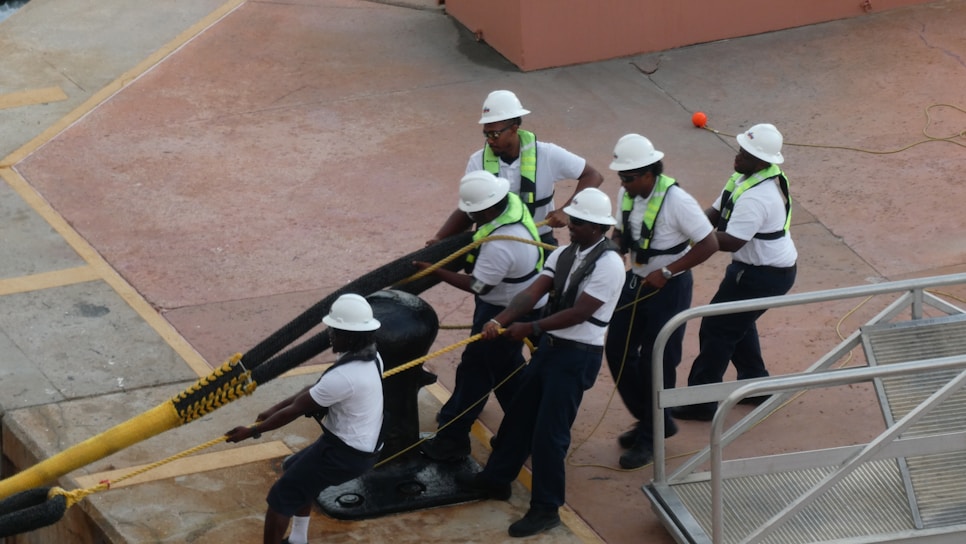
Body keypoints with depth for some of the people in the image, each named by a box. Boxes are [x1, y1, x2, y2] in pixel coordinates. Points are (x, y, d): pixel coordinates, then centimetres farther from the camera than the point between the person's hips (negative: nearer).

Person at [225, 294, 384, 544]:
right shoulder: (370, 358, -1)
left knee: (280, 498, -1)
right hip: (363, 446, 10)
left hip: (344, 453, -10)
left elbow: (296, 410, -19)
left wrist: (251, 431, -8)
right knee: (294, 469, 31)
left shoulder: (344, 376, -30)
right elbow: (315, 390, 8)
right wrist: (275, 409, 7)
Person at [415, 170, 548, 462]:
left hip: (507, 314, -10)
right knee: (506, 368, 21)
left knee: (475, 369, 0)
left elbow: (476, 286, -25)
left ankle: (452, 438, 9)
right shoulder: (511, 202, -9)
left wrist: (435, 271, -18)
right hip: (521, 304, 10)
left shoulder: (499, 246, -36)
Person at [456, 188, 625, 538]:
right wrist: (501, 321, -18)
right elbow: (533, 292, -3)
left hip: (578, 355, -8)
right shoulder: (564, 254, 6)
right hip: (550, 345, 8)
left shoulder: (608, 263, -18)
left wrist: (531, 328, -19)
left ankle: (546, 508, 7)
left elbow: (579, 313, -21)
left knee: (549, 430, -5)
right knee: (520, 414, 17)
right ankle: (496, 478, 35)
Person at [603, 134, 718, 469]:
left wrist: (666, 272, -22)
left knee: (656, 363, 0)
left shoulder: (676, 201, -24)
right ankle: (651, 421, 29)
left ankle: (649, 438, 16)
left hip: (669, 289, -7)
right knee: (618, 352, 10)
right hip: (635, 281, 7)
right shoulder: (626, 194, -3)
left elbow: (709, 244, -20)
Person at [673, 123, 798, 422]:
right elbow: (715, 212, 6)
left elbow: (731, 241, -31)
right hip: (774, 266, 10)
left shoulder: (756, 197, -30)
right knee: (738, 322, 26)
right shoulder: (746, 176, 2)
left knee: (717, 329, -2)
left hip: (763, 275, -10)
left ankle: (700, 403, 6)